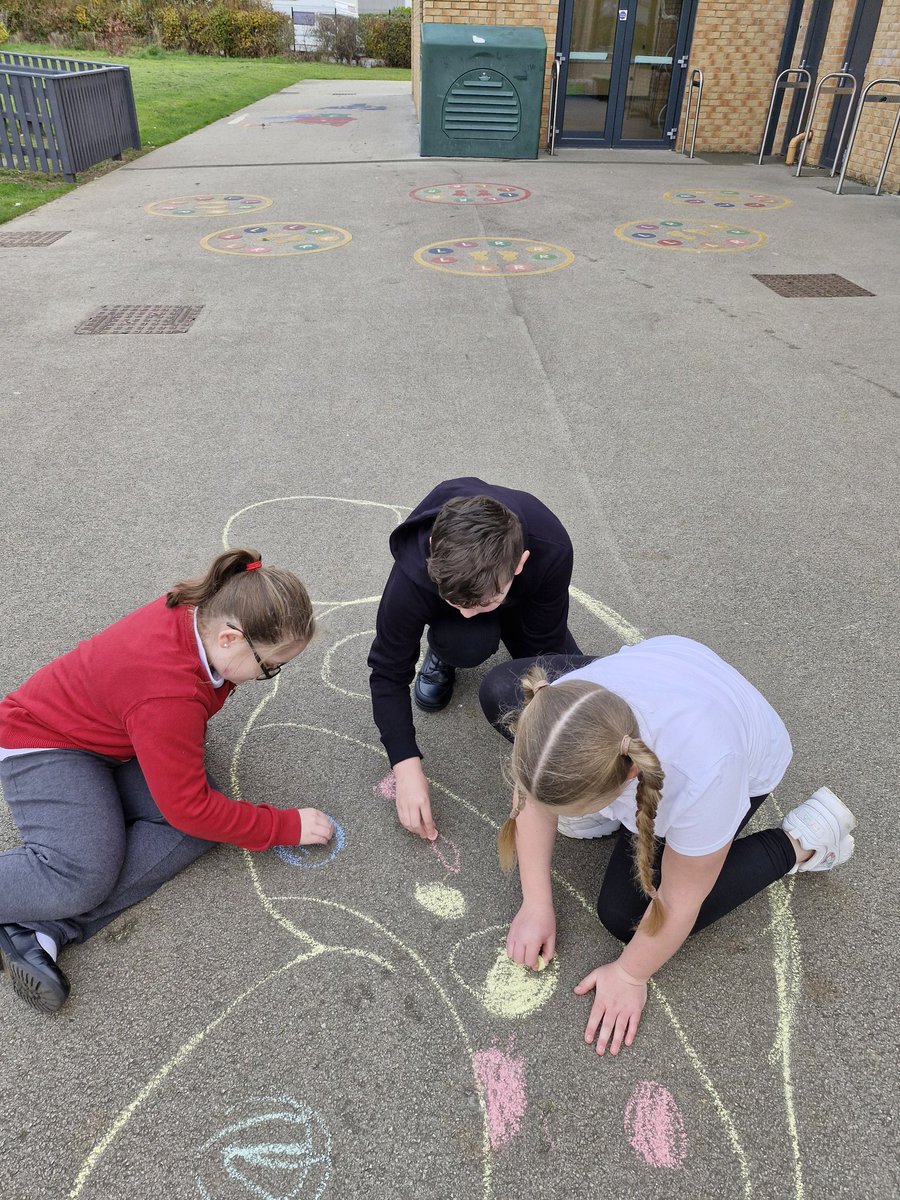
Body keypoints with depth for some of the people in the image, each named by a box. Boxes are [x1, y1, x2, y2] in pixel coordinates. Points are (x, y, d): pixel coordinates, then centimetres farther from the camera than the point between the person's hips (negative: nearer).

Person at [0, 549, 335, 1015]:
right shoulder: (168, 694, -39)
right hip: (43, 742, -8)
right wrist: (288, 827, -20)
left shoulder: (203, 610, -17)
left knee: (194, 833, -15)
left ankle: (45, 930, -15)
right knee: (84, 877, -27)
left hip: (113, 733, 8)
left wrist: (185, 732, 13)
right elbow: (188, 808, -28)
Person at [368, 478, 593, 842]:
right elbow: (388, 672, -28)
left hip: (522, 601, 2)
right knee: (469, 644, -37)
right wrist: (407, 765, -34)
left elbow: (544, 648, -27)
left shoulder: (551, 552, -41)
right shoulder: (414, 575, -41)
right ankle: (442, 653, 1)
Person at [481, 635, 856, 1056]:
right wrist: (536, 906, -12)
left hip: (743, 759, -4)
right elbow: (535, 798, -15)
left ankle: (798, 842, 3)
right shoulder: (561, 706, -37)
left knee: (624, 913, -8)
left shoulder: (703, 774, -46)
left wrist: (630, 975, -12)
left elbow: (678, 900, -27)